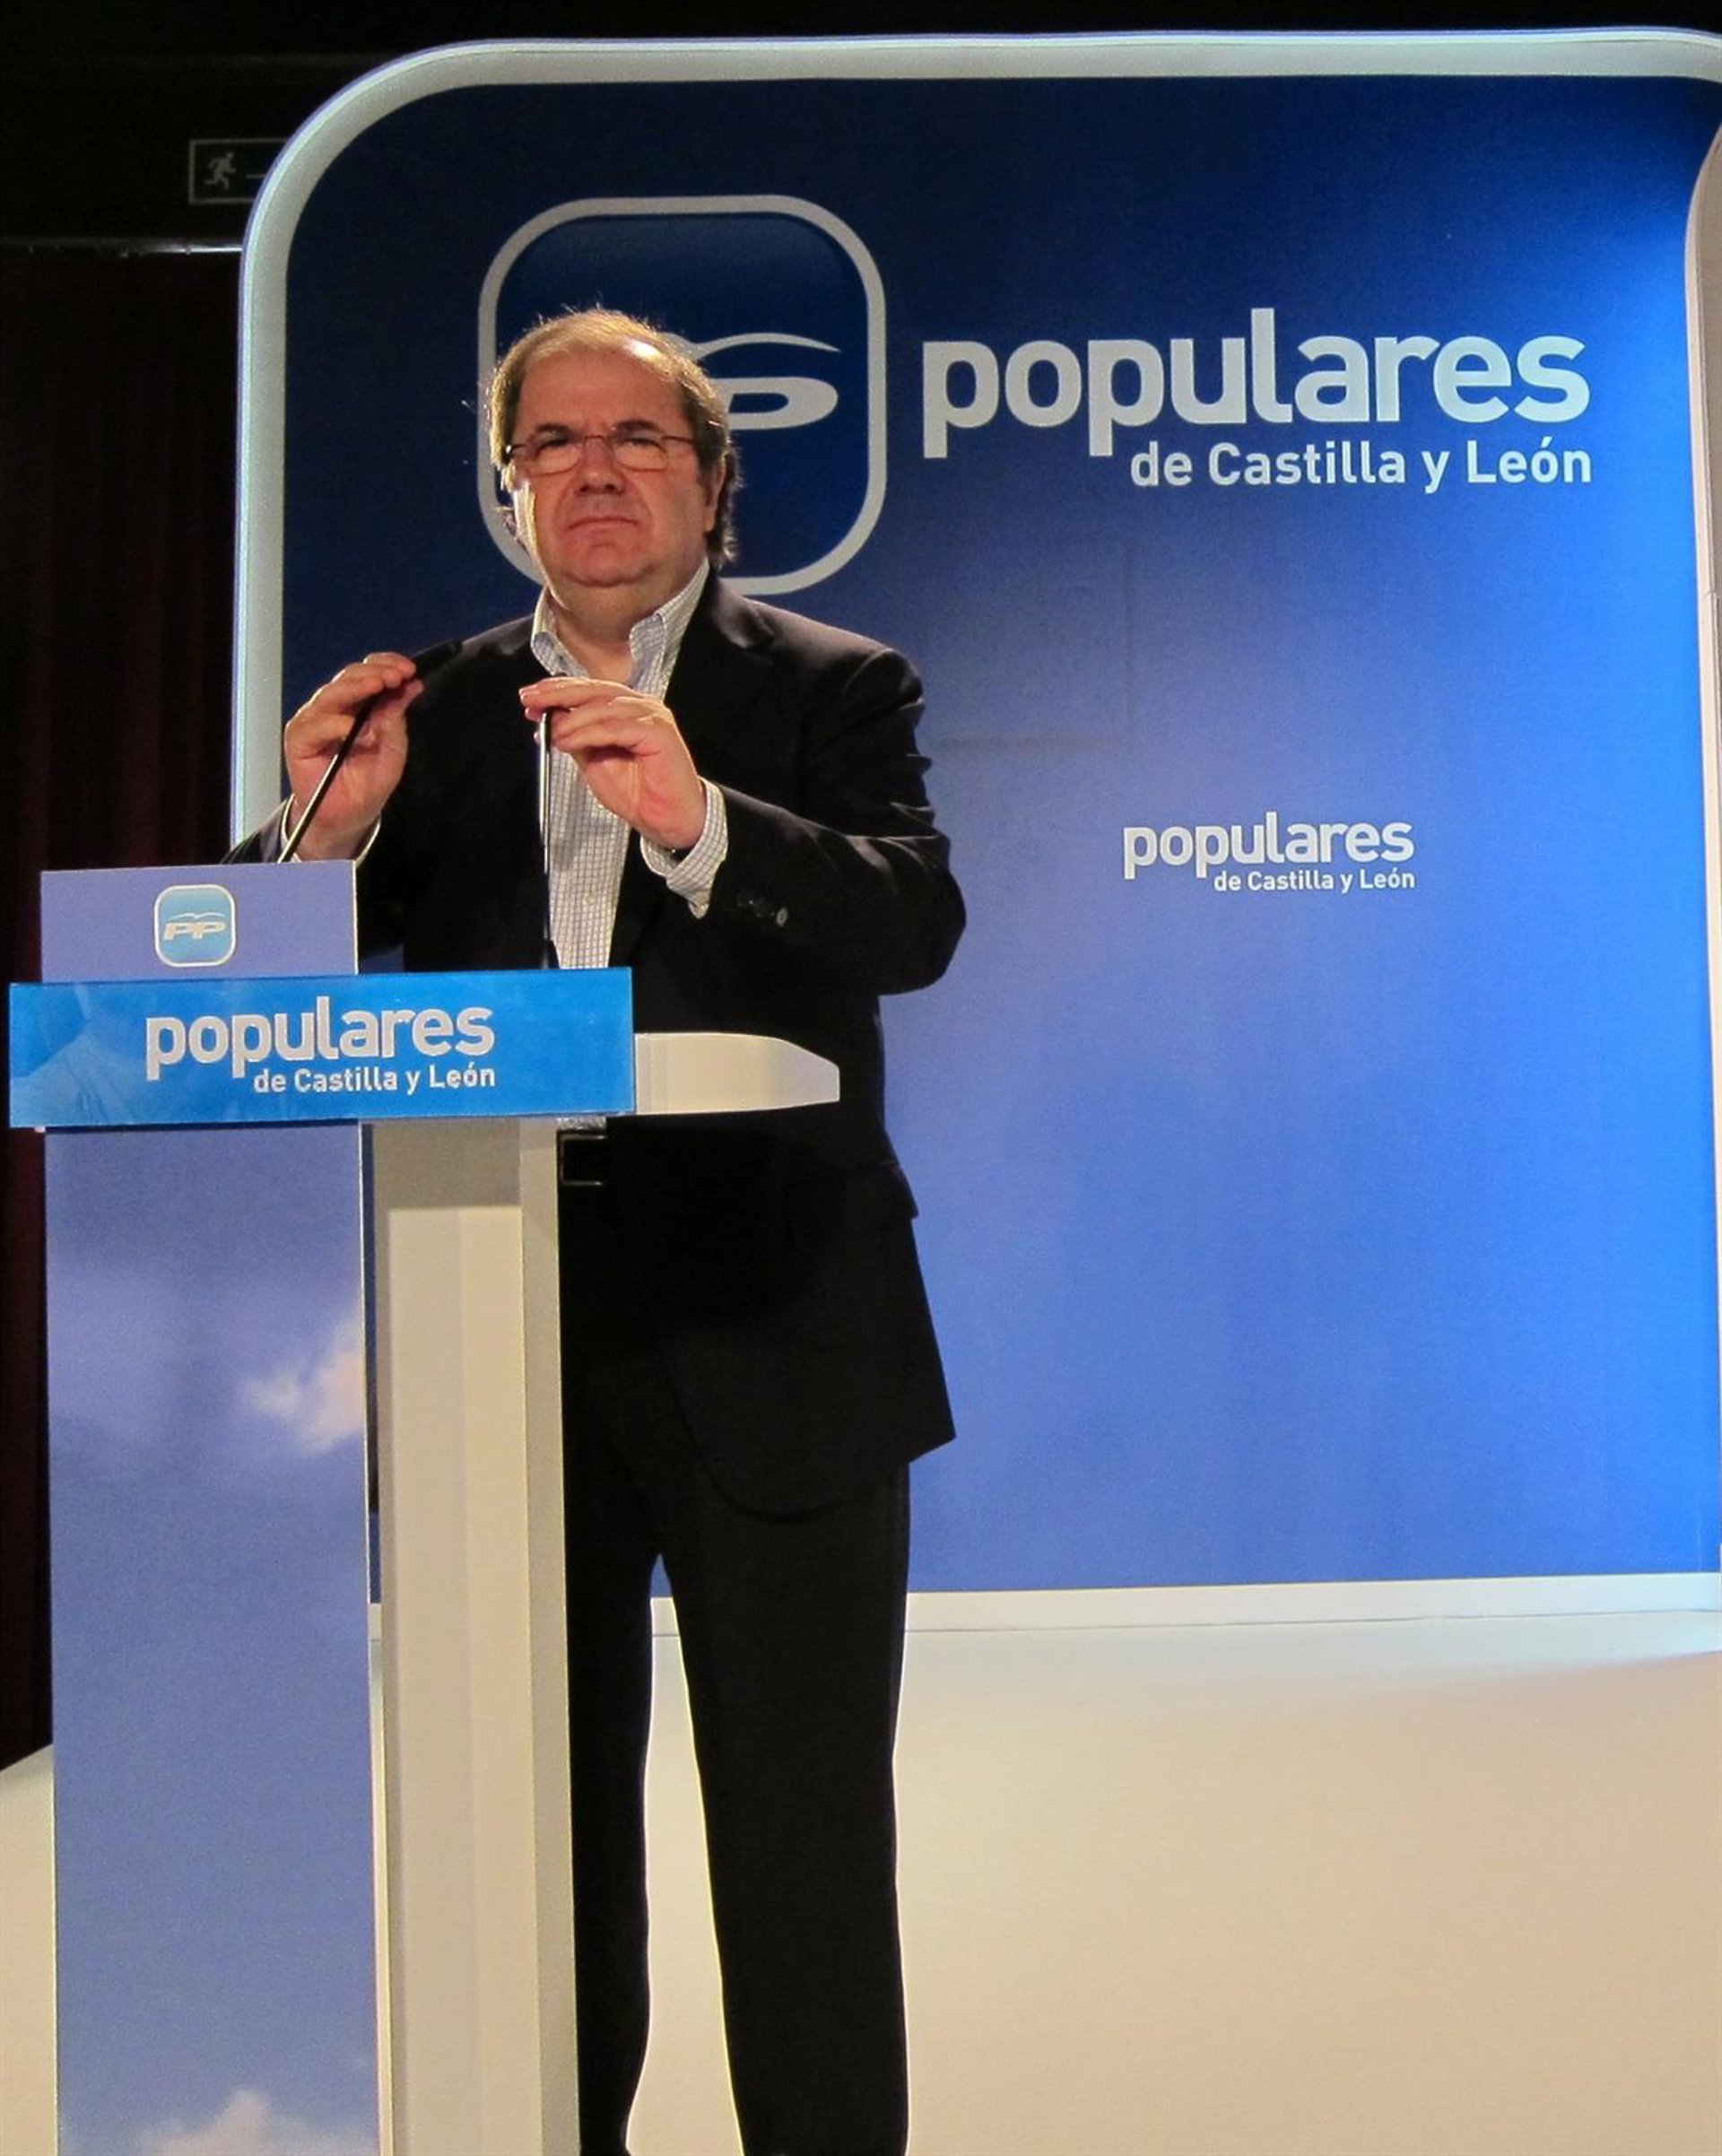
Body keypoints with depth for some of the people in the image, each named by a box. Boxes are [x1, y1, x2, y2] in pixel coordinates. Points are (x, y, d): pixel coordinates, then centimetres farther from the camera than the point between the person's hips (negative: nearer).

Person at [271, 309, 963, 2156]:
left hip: (764, 1339, -3)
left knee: (803, 1837, 7)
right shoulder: (432, 711, 10)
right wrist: (330, 838, -13)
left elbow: (914, 922, -15)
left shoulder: (833, 687, 2)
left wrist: (694, 819, -30)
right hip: (503, 1338, 3)